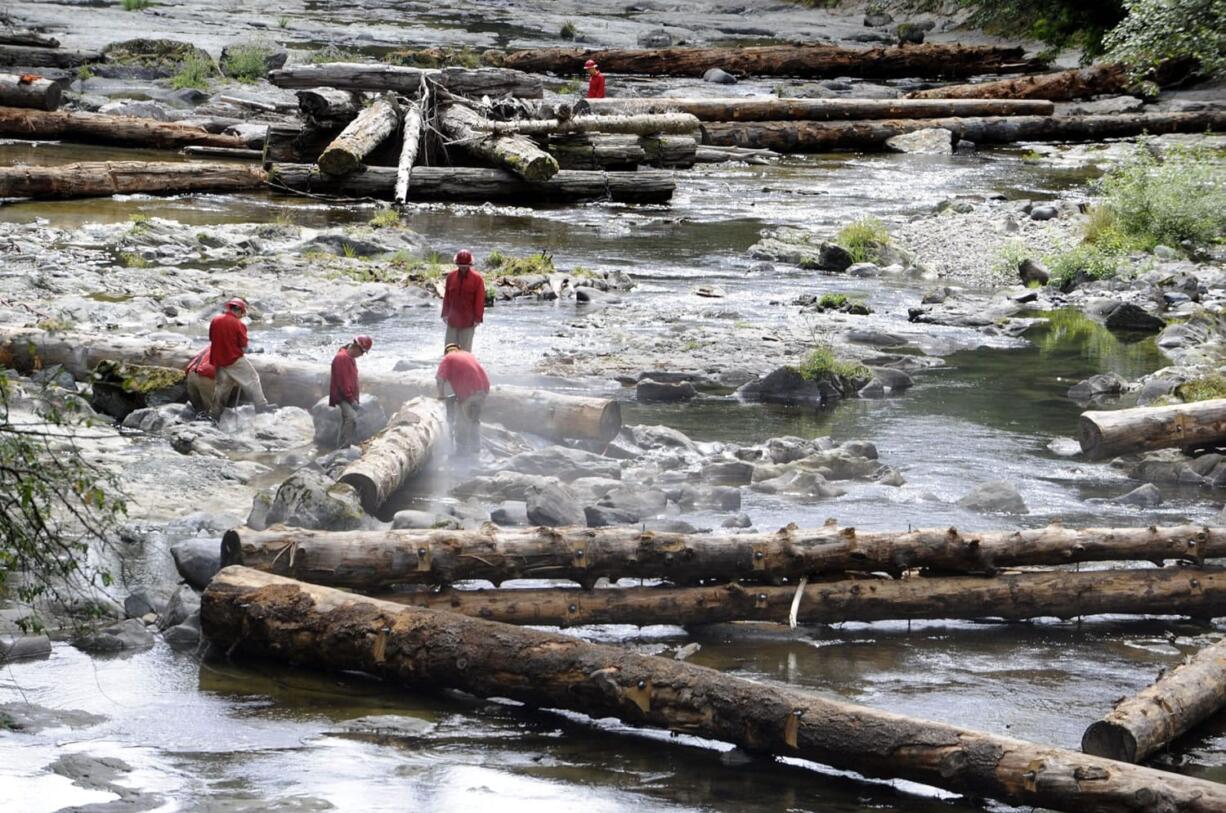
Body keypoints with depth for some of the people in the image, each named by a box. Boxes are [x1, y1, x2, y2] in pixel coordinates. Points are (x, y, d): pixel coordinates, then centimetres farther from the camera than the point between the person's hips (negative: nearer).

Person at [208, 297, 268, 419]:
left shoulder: (215, 320, -1)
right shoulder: (238, 324, -16)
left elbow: (211, 339, 9)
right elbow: (244, 347, -11)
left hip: (219, 361, 5)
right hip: (235, 360, -5)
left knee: (222, 385, 18)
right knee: (252, 379, 6)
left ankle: (215, 413, 22)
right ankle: (261, 407, 2)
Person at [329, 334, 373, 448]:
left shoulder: (351, 358, 15)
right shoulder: (341, 358, -18)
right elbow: (342, 381, -21)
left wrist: (354, 398, 17)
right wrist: (351, 399, -19)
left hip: (349, 397, 11)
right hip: (343, 397, -11)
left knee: (347, 421, 12)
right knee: (352, 418, -25)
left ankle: (341, 448, 17)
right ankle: (344, 447, -28)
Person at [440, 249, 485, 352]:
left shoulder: (477, 279, -9)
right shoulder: (451, 277, 2)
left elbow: (479, 300, -9)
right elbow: (446, 297, 8)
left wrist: (477, 318, -11)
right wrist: (445, 314, 5)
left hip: (468, 321, -4)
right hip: (453, 319, 4)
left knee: (465, 348, 2)